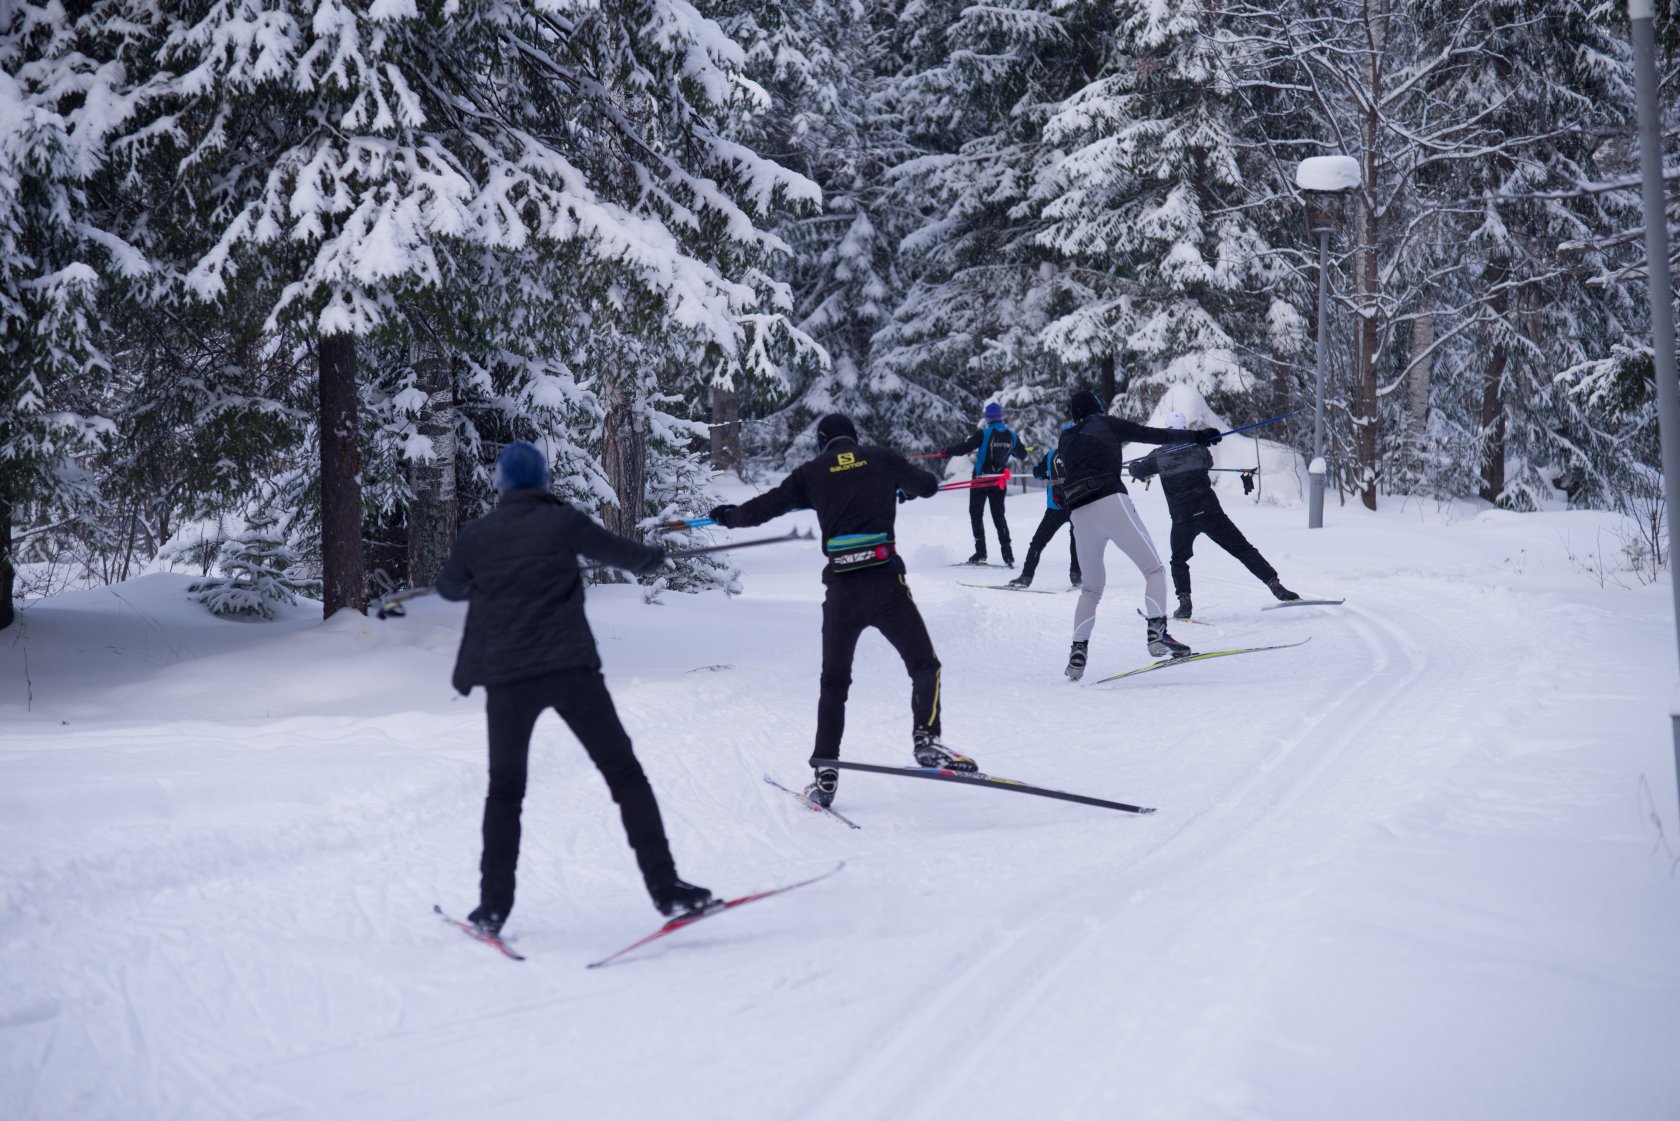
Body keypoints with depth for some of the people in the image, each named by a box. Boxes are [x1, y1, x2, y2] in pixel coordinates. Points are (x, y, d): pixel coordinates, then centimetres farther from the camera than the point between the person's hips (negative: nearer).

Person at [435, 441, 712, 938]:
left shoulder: (475, 535, 6)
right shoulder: (563, 521, 1)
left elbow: (448, 587, 24)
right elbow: (619, 551, 17)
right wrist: (652, 557, 39)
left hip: (506, 677, 2)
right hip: (571, 668, -2)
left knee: (505, 789, 17)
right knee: (624, 773, 3)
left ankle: (493, 906, 15)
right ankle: (665, 887, -5)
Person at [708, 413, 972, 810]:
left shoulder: (812, 472, 10)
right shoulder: (883, 459, 10)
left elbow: (763, 507, 14)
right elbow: (927, 485, 26)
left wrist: (729, 516, 34)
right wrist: (905, 488, 50)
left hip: (840, 589, 2)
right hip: (885, 581, -2)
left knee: (834, 682, 15)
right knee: (924, 664, 6)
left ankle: (824, 771, 13)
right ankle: (926, 739, -16)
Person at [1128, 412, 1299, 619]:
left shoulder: (1159, 456, 0)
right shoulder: (1198, 448, 4)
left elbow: (1137, 471, 12)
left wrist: (1140, 470, 35)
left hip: (1182, 518, 0)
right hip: (1210, 512, 0)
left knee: (1179, 560, 21)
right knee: (1243, 549, 3)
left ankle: (1184, 602, 6)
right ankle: (1275, 585, -6)